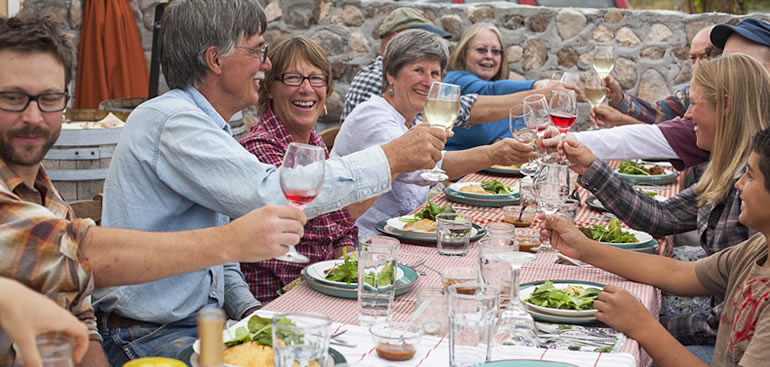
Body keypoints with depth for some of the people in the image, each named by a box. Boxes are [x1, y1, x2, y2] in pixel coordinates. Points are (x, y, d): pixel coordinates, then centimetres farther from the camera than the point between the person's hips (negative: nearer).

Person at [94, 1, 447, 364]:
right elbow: (270, 196, -29)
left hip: (203, 325, 9)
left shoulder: (206, 126, 15)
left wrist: (248, 307, 2)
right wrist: (390, 159, -23)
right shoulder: (173, 122, -18)